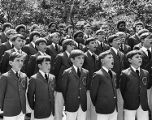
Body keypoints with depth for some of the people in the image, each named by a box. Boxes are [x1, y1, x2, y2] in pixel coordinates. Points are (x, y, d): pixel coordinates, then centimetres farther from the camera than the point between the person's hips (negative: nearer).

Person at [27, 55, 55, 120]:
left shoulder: (52, 77, 7)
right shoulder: (34, 79, -10)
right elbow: (30, 96, -4)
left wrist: (52, 109, 11)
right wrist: (33, 108, 3)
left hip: (51, 113, 5)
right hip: (40, 115, -5)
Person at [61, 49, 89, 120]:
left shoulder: (86, 72, 7)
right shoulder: (67, 73, -4)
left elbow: (87, 87, 10)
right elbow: (63, 89, -1)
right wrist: (66, 103, 0)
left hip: (83, 106, 3)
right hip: (71, 106, -3)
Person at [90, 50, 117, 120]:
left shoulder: (113, 74, 13)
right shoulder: (98, 75, -10)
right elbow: (93, 93, -6)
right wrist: (97, 105, 3)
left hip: (114, 109, 7)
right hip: (103, 110, -7)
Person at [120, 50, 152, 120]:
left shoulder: (145, 73, 8)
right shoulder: (125, 74, -4)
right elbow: (122, 89, 2)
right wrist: (127, 100, 6)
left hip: (144, 106, 3)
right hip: (130, 106, -3)